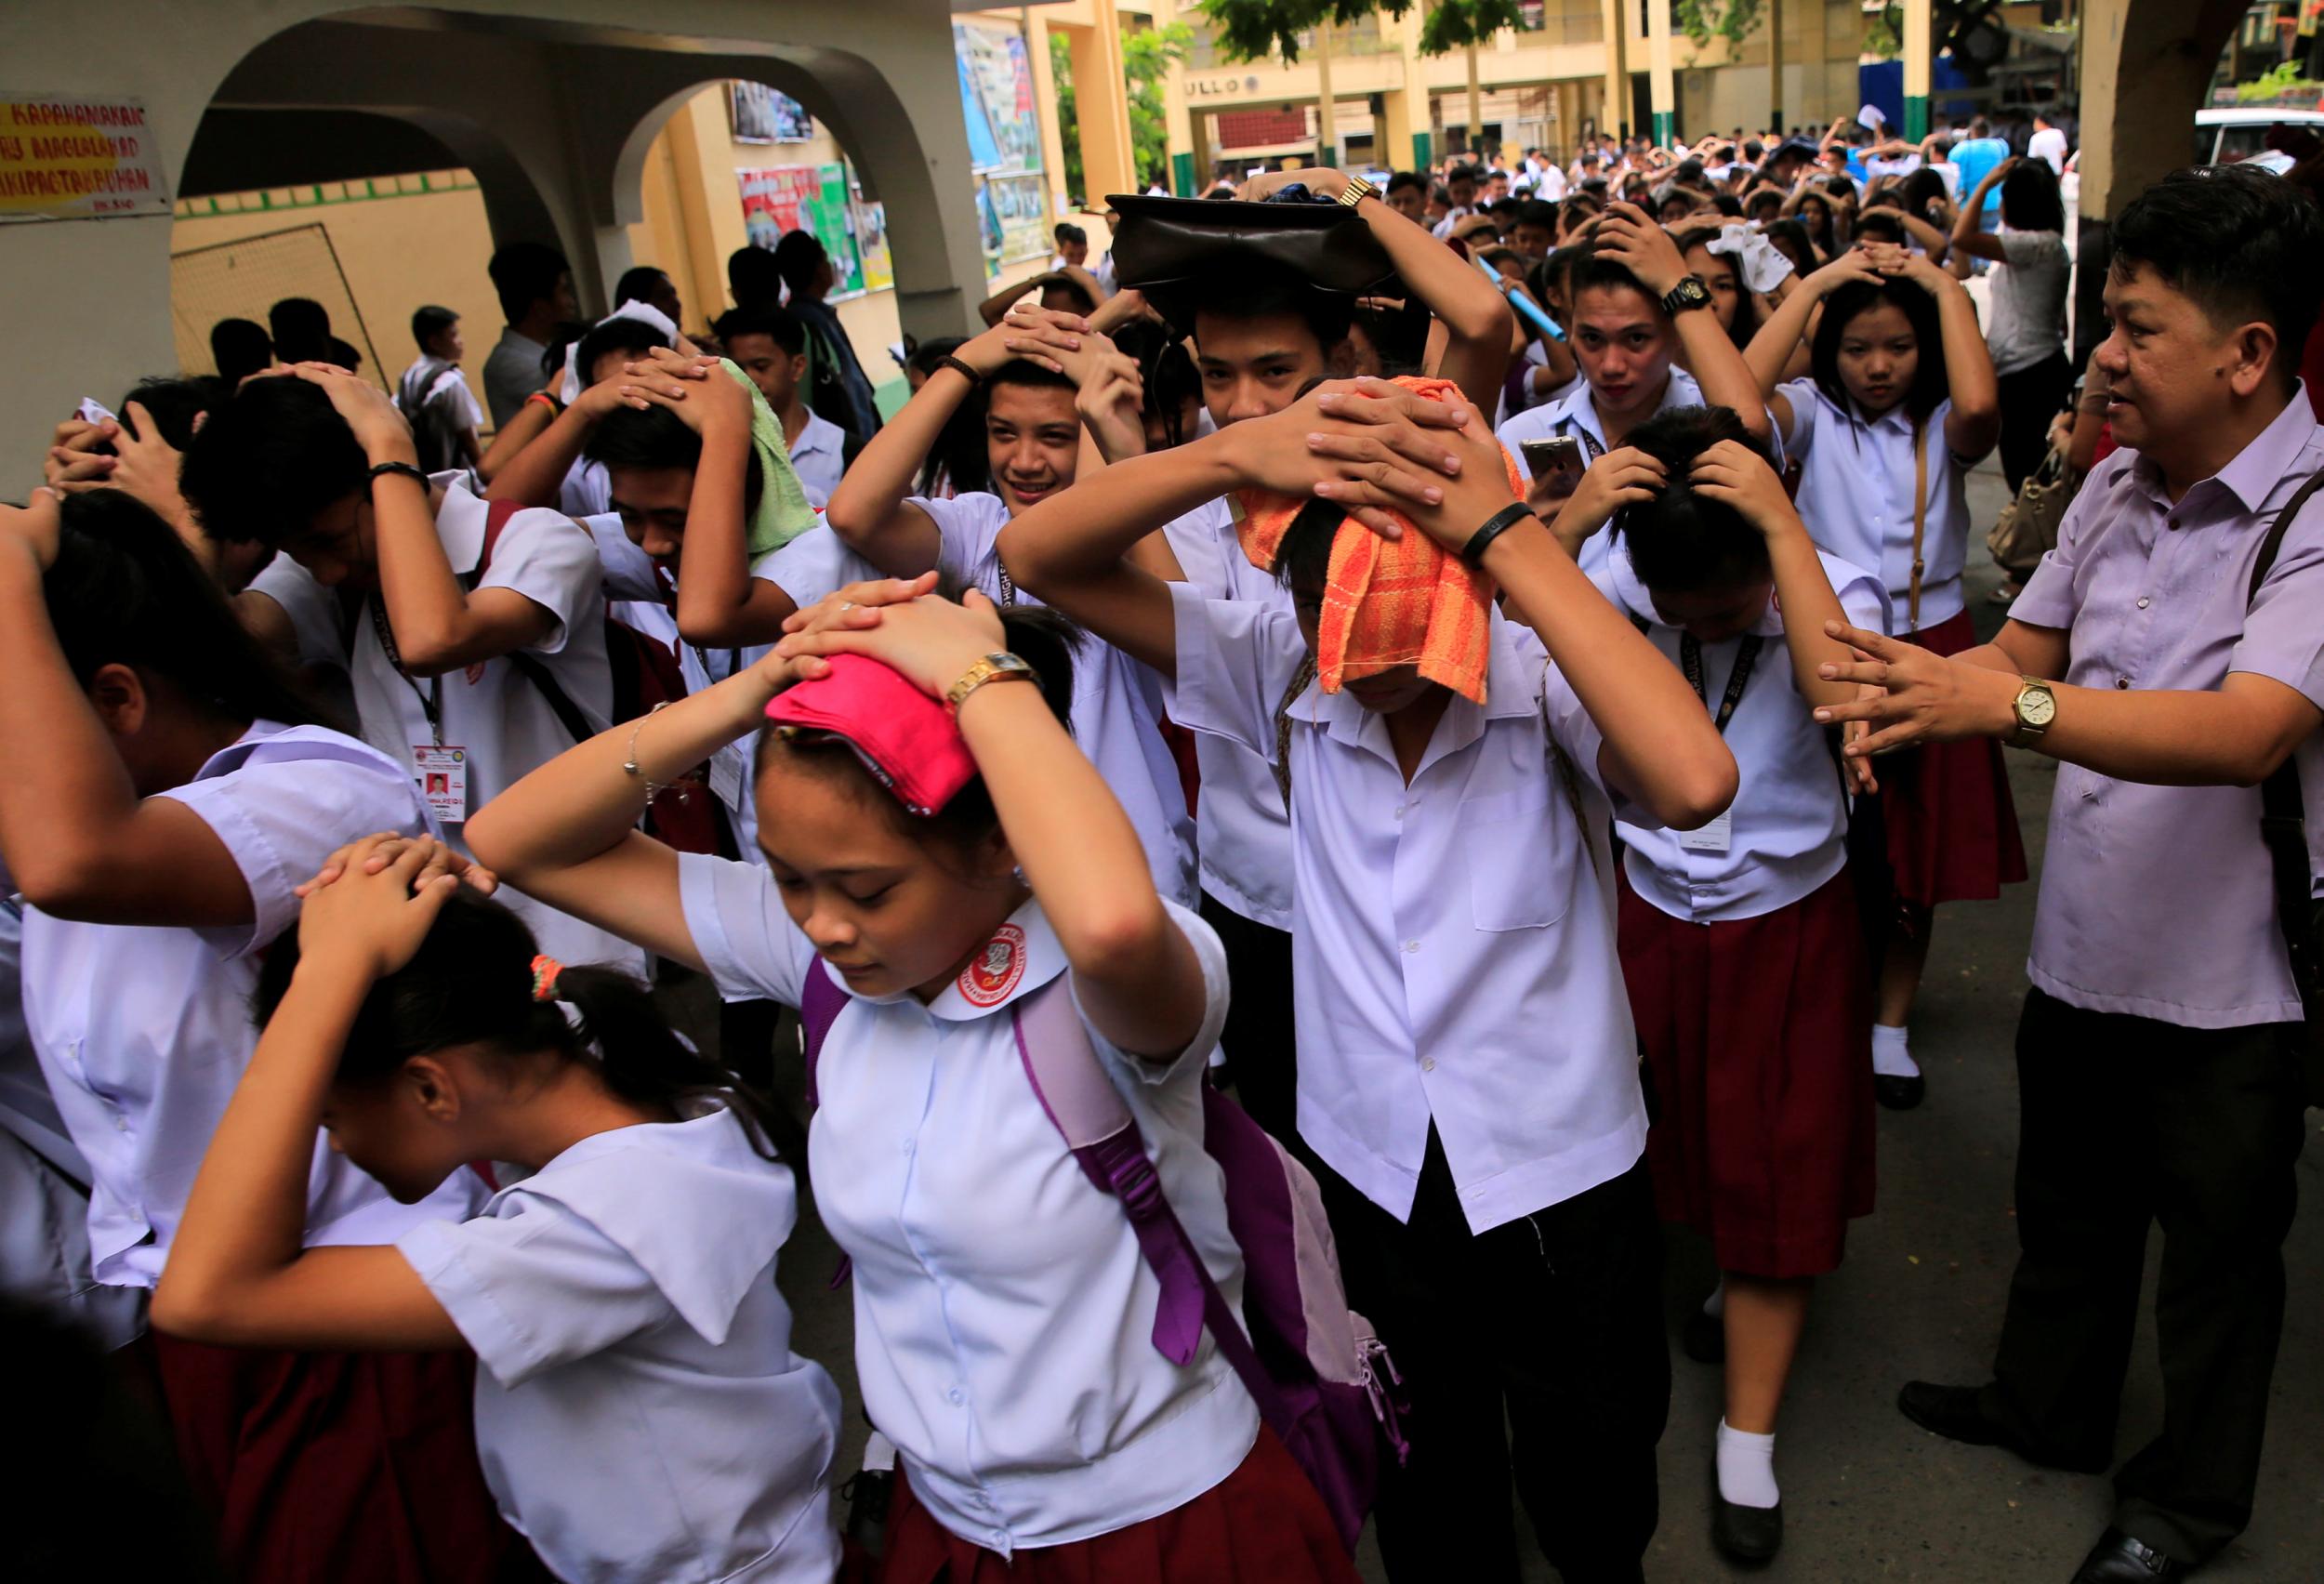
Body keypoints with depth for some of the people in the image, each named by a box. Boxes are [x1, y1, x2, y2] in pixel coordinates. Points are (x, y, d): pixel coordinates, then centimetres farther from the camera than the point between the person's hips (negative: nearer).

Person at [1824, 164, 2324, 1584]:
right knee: (2067, 1210, 26)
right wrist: (1915, 681, -11)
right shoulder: (2118, 487, 0)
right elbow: (2027, 651, 10)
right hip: (2082, 947, 6)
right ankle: (2049, 1406, 51)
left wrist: (2006, 706, -46)